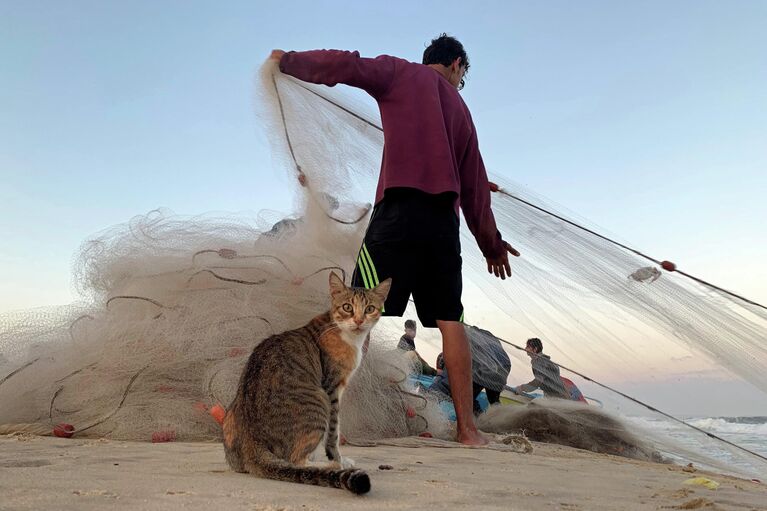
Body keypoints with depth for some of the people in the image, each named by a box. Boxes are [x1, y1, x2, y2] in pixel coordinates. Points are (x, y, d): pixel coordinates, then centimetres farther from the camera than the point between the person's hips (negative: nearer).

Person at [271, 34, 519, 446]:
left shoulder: (401, 72, 14)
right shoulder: (460, 107, 25)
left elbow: (346, 66, -2)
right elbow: (475, 184, 24)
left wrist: (288, 60, 15)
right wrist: (491, 244, 28)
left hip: (399, 208, -4)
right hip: (444, 220, 5)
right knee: (450, 320, 5)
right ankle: (467, 428, 7)